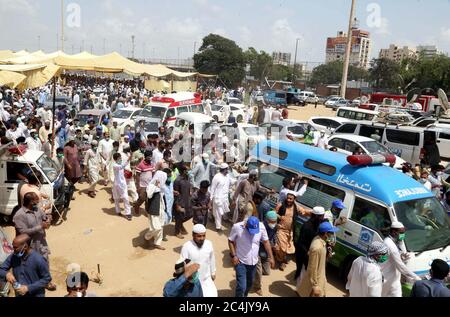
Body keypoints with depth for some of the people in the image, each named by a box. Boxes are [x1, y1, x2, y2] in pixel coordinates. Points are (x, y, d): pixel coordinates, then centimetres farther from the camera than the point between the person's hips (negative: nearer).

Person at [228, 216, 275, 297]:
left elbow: (266, 242, -1)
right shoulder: (237, 227, -22)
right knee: (242, 286, -10)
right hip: (240, 262, -4)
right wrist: (233, 256, -15)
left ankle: (244, 295, 50)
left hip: (253, 261, 4)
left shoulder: (261, 227, -14)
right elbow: (230, 241, -8)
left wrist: (271, 257, -2)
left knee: (249, 284, 23)